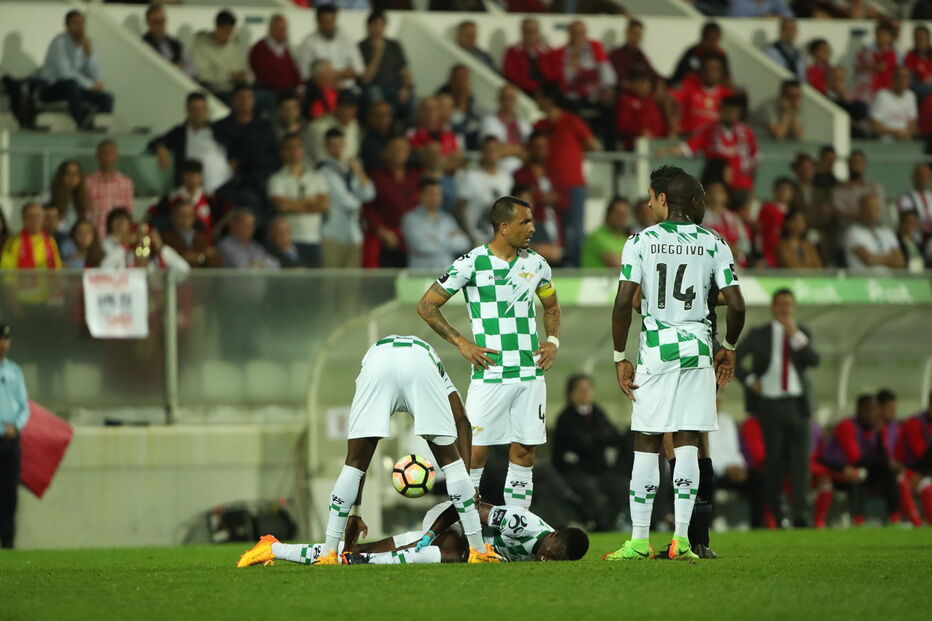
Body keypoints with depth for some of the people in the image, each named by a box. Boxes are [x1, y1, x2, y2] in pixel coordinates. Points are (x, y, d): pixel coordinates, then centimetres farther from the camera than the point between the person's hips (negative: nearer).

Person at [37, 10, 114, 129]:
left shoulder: (87, 44, 4)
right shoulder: (59, 42, -14)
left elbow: (96, 77, -1)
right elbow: (65, 72, -24)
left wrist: (89, 54, -15)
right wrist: (90, 85, -18)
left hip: (74, 88, 6)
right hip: (50, 89, -6)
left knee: (106, 98, -14)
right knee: (71, 83, -39)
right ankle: (82, 123, -39)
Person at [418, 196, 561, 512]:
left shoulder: (536, 264, 8)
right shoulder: (472, 263, -7)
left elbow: (551, 306, 26)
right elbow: (426, 305, -2)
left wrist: (553, 341, 8)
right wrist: (462, 343, -9)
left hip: (531, 373, 5)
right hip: (490, 375, -5)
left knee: (524, 451, 4)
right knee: (475, 451, -6)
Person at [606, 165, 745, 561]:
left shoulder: (641, 242, -2)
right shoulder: (713, 244, 3)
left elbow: (624, 303, -8)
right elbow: (736, 305, -1)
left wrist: (619, 357, 1)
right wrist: (729, 348, 15)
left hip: (654, 351, -1)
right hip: (697, 349, 1)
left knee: (646, 445, 4)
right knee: (687, 443, 2)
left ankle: (639, 540, 4)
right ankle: (681, 538, -4)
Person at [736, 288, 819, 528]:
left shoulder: (802, 334, 10)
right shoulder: (759, 335, 6)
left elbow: (814, 360, -6)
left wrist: (795, 336, -15)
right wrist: (750, 381, -3)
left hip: (797, 403, 1)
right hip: (770, 403, -1)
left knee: (800, 458, -10)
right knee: (774, 459, 0)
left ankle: (801, 513, -16)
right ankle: (774, 511, 11)